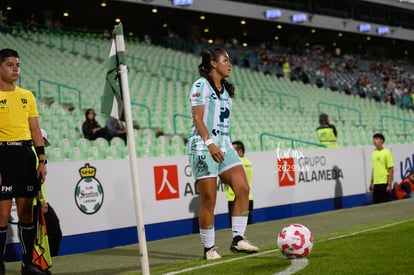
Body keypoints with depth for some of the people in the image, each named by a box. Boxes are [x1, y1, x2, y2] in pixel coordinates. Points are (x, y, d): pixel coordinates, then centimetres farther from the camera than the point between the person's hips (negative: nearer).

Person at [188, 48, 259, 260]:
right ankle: (209, 248, 5)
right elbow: (197, 118, -15)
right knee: (208, 199, -5)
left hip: (224, 145, 8)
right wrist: (210, 143, -26)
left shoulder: (224, 89, 19)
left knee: (243, 188, -8)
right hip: (203, 147, -8)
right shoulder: (201, 86, -6)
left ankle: (237, 239, -3)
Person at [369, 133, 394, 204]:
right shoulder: (374, 153, 12)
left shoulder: (387, 153, -6)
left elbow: (391, 169, -9)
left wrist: (389, 184, -14)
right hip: (376, 184, 6)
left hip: (384, 183, -6)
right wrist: (371, 183, 14)